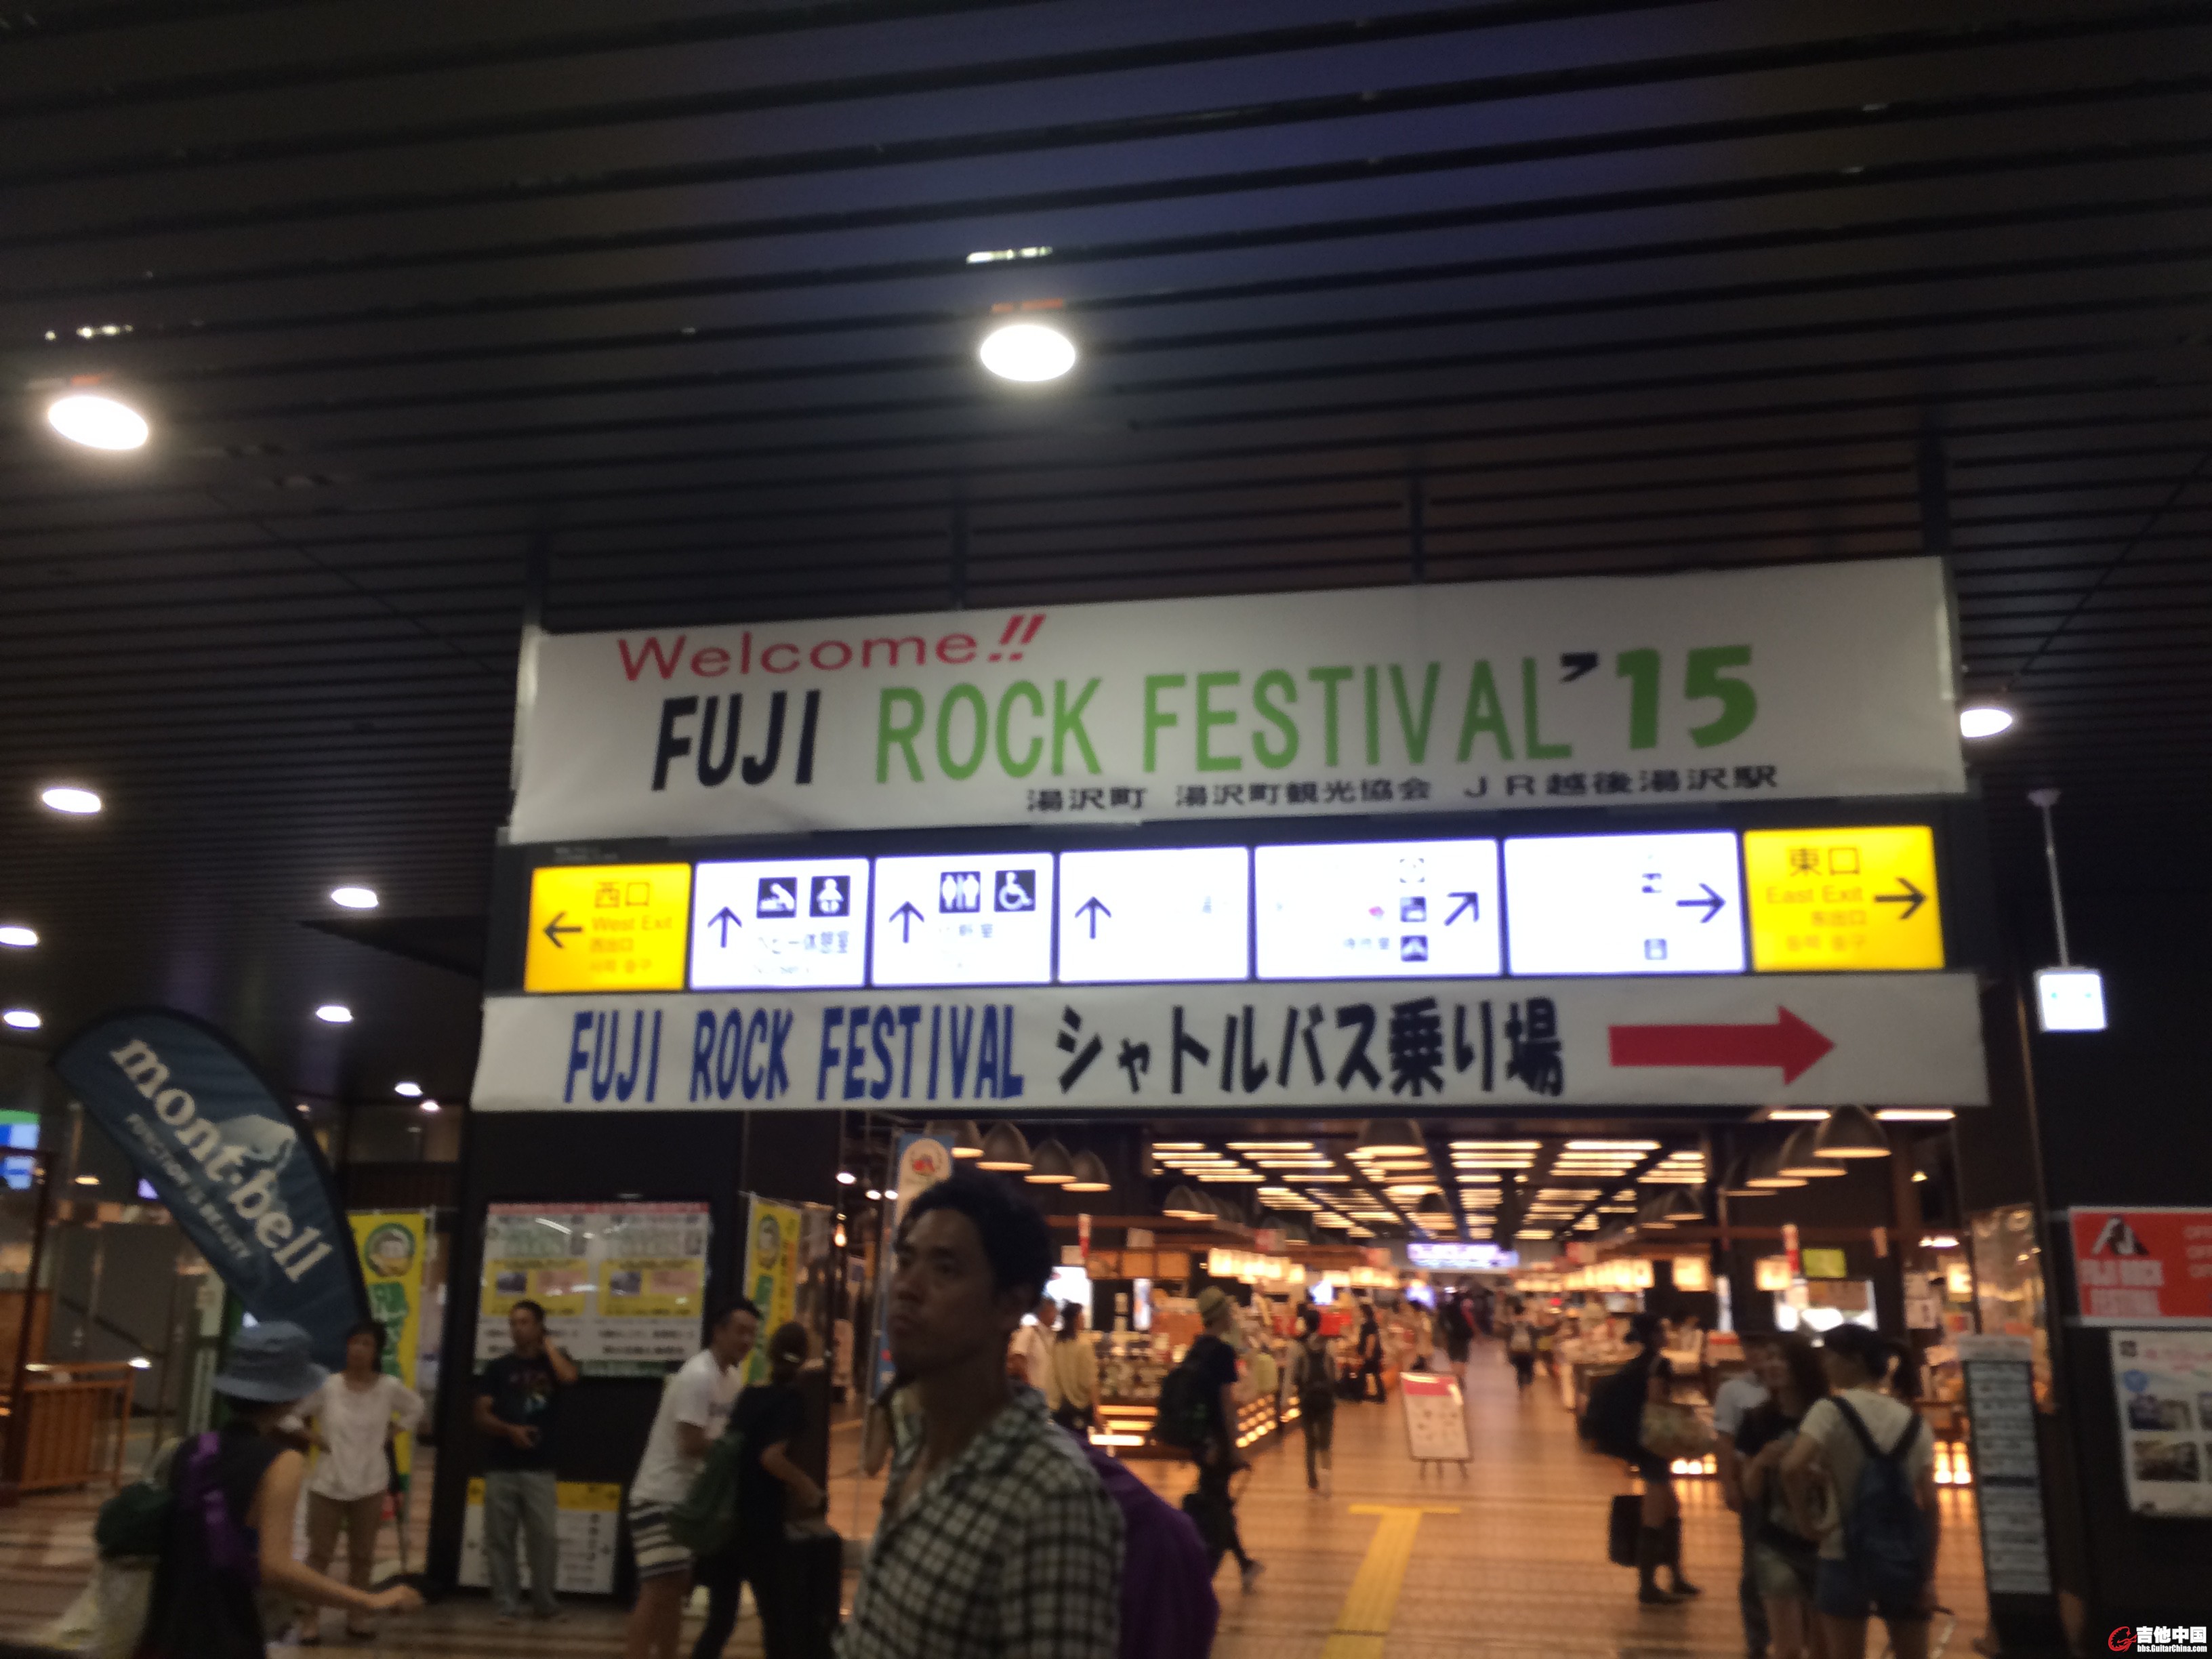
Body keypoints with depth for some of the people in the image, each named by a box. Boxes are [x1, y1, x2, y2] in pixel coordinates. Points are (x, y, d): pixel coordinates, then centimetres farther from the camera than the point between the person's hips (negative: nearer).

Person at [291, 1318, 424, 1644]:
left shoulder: (390, 1387, -5)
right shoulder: (326, 1386, -11)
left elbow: (415, 1408, 12)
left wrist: (391, 1433, 1)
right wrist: (311, 1437, -9)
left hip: (370, 1484, 2)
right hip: (328, 1482, -2)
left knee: (362, 1555, 11)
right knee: (319, 1553, 4)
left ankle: (357, 1615, 23)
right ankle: (310, 1617, 13)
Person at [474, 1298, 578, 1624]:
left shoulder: (553, 1362, 7)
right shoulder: (498, 1368, 7)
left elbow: (569, 1377, -17)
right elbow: (481, 1417, 4)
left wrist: (548, 1345, -4)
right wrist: (509, 1429, -15)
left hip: (540, 1468, -1)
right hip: (501, 1467, 1)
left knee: (544, 1536, -3)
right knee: (499, 1538, 1)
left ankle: (544, 1602, 10)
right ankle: (505, 1604, 9)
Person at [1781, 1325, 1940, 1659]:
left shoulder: (1832, 1409, -9)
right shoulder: (1912, 1420, 5)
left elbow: (1792, 1467, -26)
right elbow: (1929, 1504, 2)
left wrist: (1806, 1518, -10)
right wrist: (1929, 1576, 5)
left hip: (1846, 1556, -4)